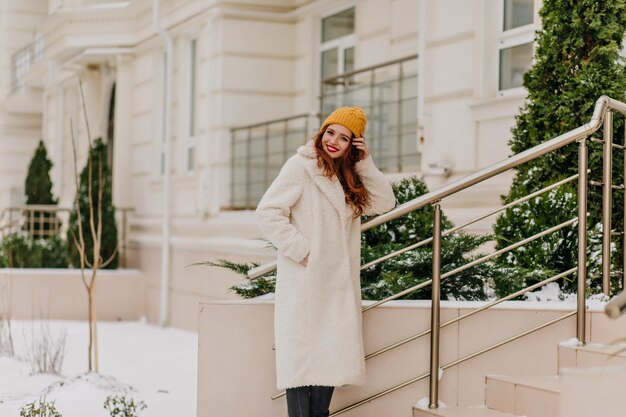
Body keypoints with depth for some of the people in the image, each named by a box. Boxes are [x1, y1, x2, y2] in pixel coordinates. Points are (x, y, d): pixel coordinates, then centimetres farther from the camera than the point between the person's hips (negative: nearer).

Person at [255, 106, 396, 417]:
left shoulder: (348, 176, 16)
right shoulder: (301, 167, -5)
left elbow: (384, 203, 10)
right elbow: (268, 212, -11)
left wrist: (365, 163, 2)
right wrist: (300, 248, -15)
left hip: (338, 285, 7)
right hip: (304, 283, -7)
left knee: (330, 357, 6)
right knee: (303, 357, -7)